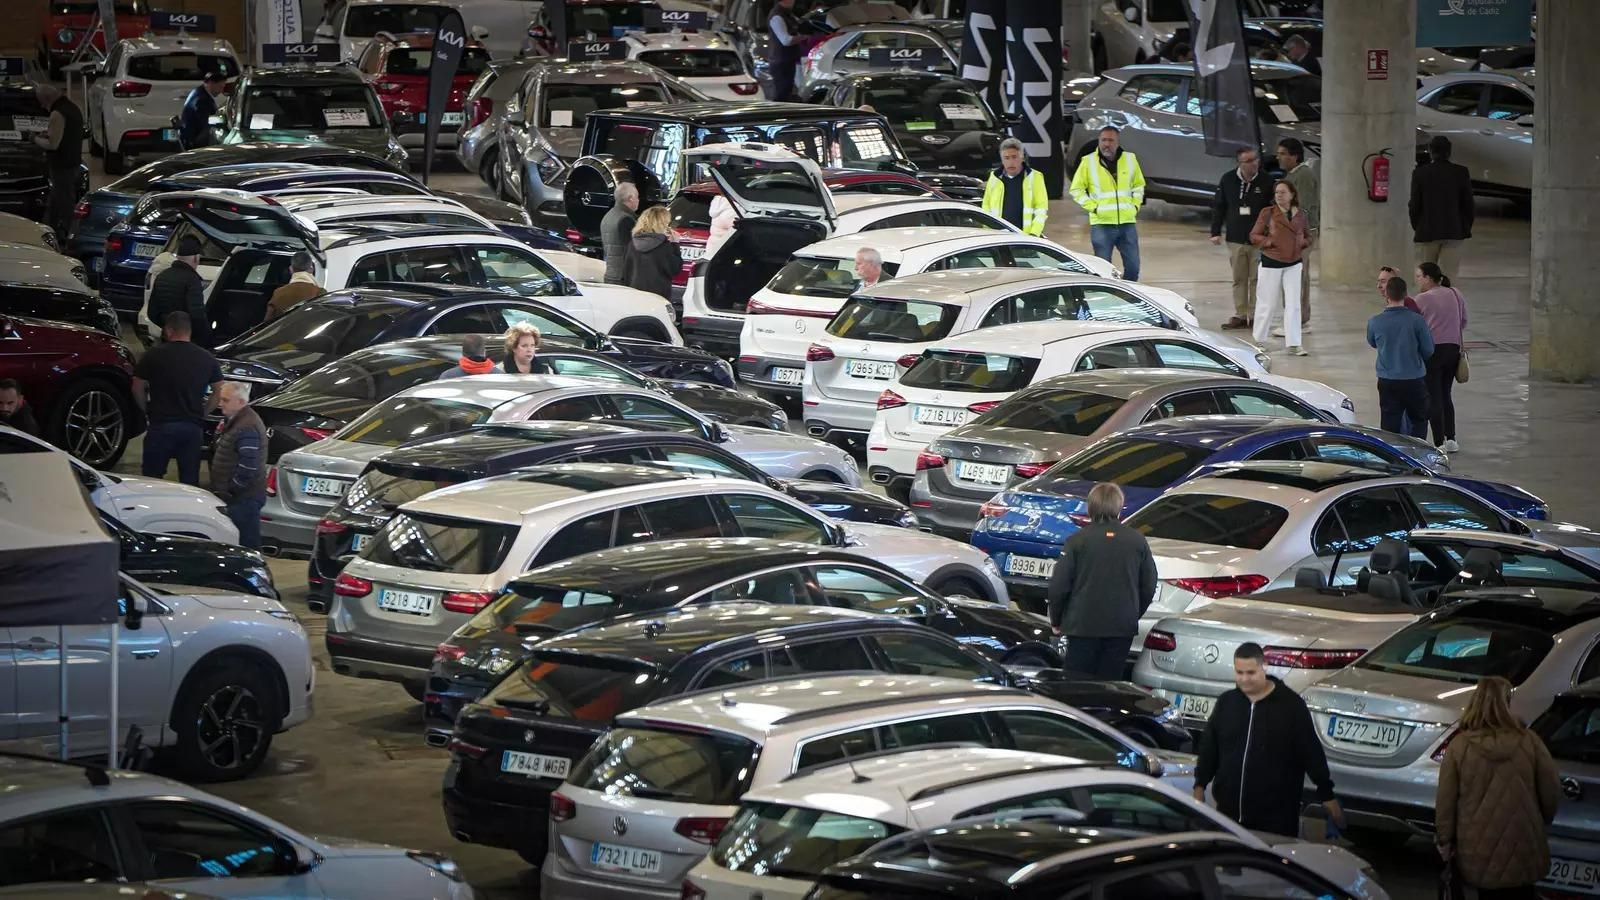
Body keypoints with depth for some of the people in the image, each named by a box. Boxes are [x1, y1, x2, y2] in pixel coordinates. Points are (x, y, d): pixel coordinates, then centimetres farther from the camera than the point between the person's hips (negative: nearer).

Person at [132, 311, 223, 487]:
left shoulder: (153, 355, -5)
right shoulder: (206, 358, 4)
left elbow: (138, 388, 0)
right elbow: (219, 392, 7)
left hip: (161, 426, -3)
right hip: (193, 427, 3)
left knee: (152, 478, 6)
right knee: (190, 481, 9)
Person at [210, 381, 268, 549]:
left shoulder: (247, 429, -19)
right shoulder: (233, 421, 15)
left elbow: (247, 467, -24)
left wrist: (230, 490, -17)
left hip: (244, 499, -11)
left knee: (246, 544, -8)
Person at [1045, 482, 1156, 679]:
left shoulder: (1078, 540, -7)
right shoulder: (1137, 541, 2)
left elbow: (1058, 587, -7)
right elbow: (1148, 588, 8)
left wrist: (1056, 621, 8)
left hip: (1083, 626, -2)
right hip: (1123, 628, 2)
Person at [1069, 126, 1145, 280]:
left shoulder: (1130, 159, 7)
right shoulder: (1088, 162, -2)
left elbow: (1138, 185, 20)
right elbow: (1077, 189, 3)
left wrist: (1135, 205, 6)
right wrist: (1093, 207, -7)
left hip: (1127, 222, 3)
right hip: (1102, 223, -3)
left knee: (1133, 267, 4)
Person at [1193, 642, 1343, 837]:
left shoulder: (1291, 705, -5)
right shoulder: (1226, 702, 8)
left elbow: (1311, 752, -2)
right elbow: (1209, 747, 16)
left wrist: (1327, 795, -2)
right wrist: (1200, 786, 10)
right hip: (1229, 810, 4)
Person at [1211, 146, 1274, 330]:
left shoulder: (1267, 181, -7)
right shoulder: (1228, 180, 0)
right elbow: (1218, 206, 8)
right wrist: (1215, 232, 4)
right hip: (1236, 239, 3)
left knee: (1257, 279, 2)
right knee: (1239, 279, 9)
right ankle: (1240, 315, 16)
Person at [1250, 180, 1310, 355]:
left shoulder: (1300, 216, 4)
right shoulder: (1267, 213, -5)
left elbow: (1306, 237, 18)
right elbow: (1254, 236, -2)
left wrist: (1303, 242, -4)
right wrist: (1268, 241, -19)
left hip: (1293, 265, 3)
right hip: (1271, 263, -3)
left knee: (1293, 304, -1)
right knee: (1267, 304, 6)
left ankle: (1294, 344, 2)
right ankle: (1259, 340, 23)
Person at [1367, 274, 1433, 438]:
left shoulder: (1375, 322, -9)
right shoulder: (1417, 320, -14)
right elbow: (1429, 351, -5)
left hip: (1387, 382, 1)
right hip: (1414, 380, -1)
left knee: (1390, 426, 9)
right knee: (1418, 422, 16)